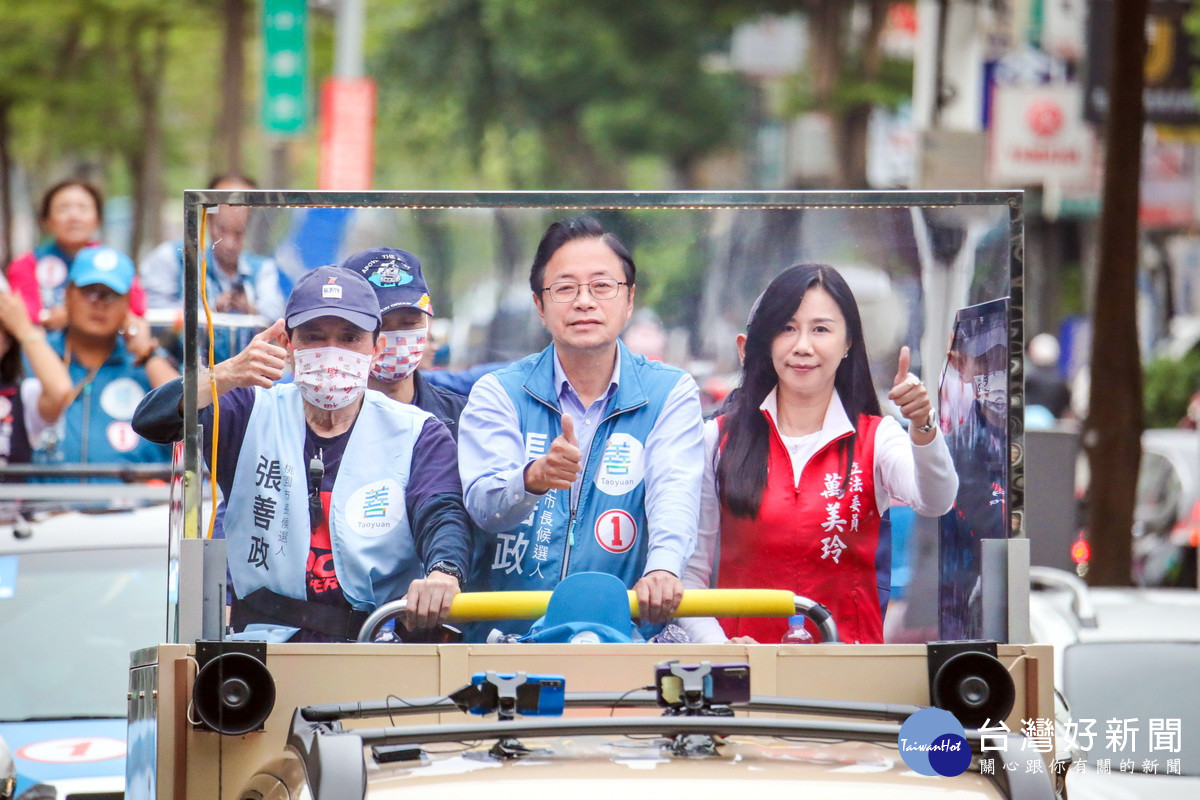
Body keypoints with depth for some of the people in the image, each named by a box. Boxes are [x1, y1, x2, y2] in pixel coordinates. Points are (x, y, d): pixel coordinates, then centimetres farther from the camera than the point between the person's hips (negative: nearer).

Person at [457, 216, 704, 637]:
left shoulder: (670, 393, 7)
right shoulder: (498, 393, 7)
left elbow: (674, 492, -11)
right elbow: (483, 505, -9)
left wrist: (663, 567, -33)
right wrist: (533, 478, -33)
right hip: (507, 633, -1)